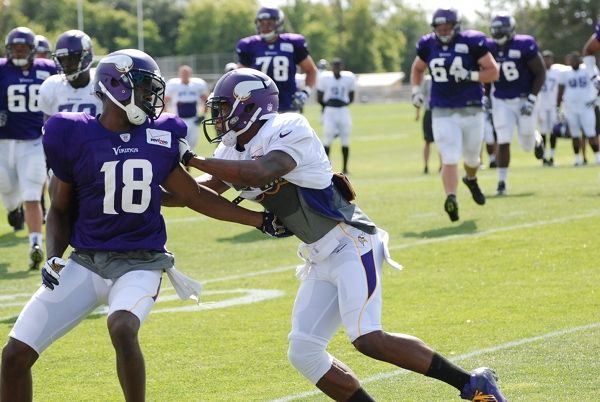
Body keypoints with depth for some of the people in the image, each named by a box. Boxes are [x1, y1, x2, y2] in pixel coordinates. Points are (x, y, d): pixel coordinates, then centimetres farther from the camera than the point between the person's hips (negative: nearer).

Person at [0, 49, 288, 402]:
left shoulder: (160, 137, 3)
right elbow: (61, 210, 7)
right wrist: (54, 257, -9)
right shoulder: (75, 136, -3)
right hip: (86, 262, 1)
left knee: (122, 328, -33)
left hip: (139, 263, 0)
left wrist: (260, 220, 12)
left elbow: (196, 196, 13)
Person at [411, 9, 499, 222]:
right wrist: (416, 90, 6)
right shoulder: (428, 45, 2)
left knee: (472, 157, 17)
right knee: (449, 158, -14)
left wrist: (470, 75, -20)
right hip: (442, 113, 0)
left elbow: (493, 72, -5)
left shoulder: (472, 42, -8)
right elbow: (417, 69, 22)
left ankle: (471, 180, 48)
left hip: (470, 110, 0)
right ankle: (451, 198, -21)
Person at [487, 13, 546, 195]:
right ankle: (502, 182, -3)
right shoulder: (490, 48, -5)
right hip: (501, 102, 2)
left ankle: (536, 140, 43)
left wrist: (531, 99, -16)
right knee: (503, 142, -9)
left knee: (527, 145, 6)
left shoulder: (524, 46, -17)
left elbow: (540, 73, -11)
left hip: (523, 99, -2)